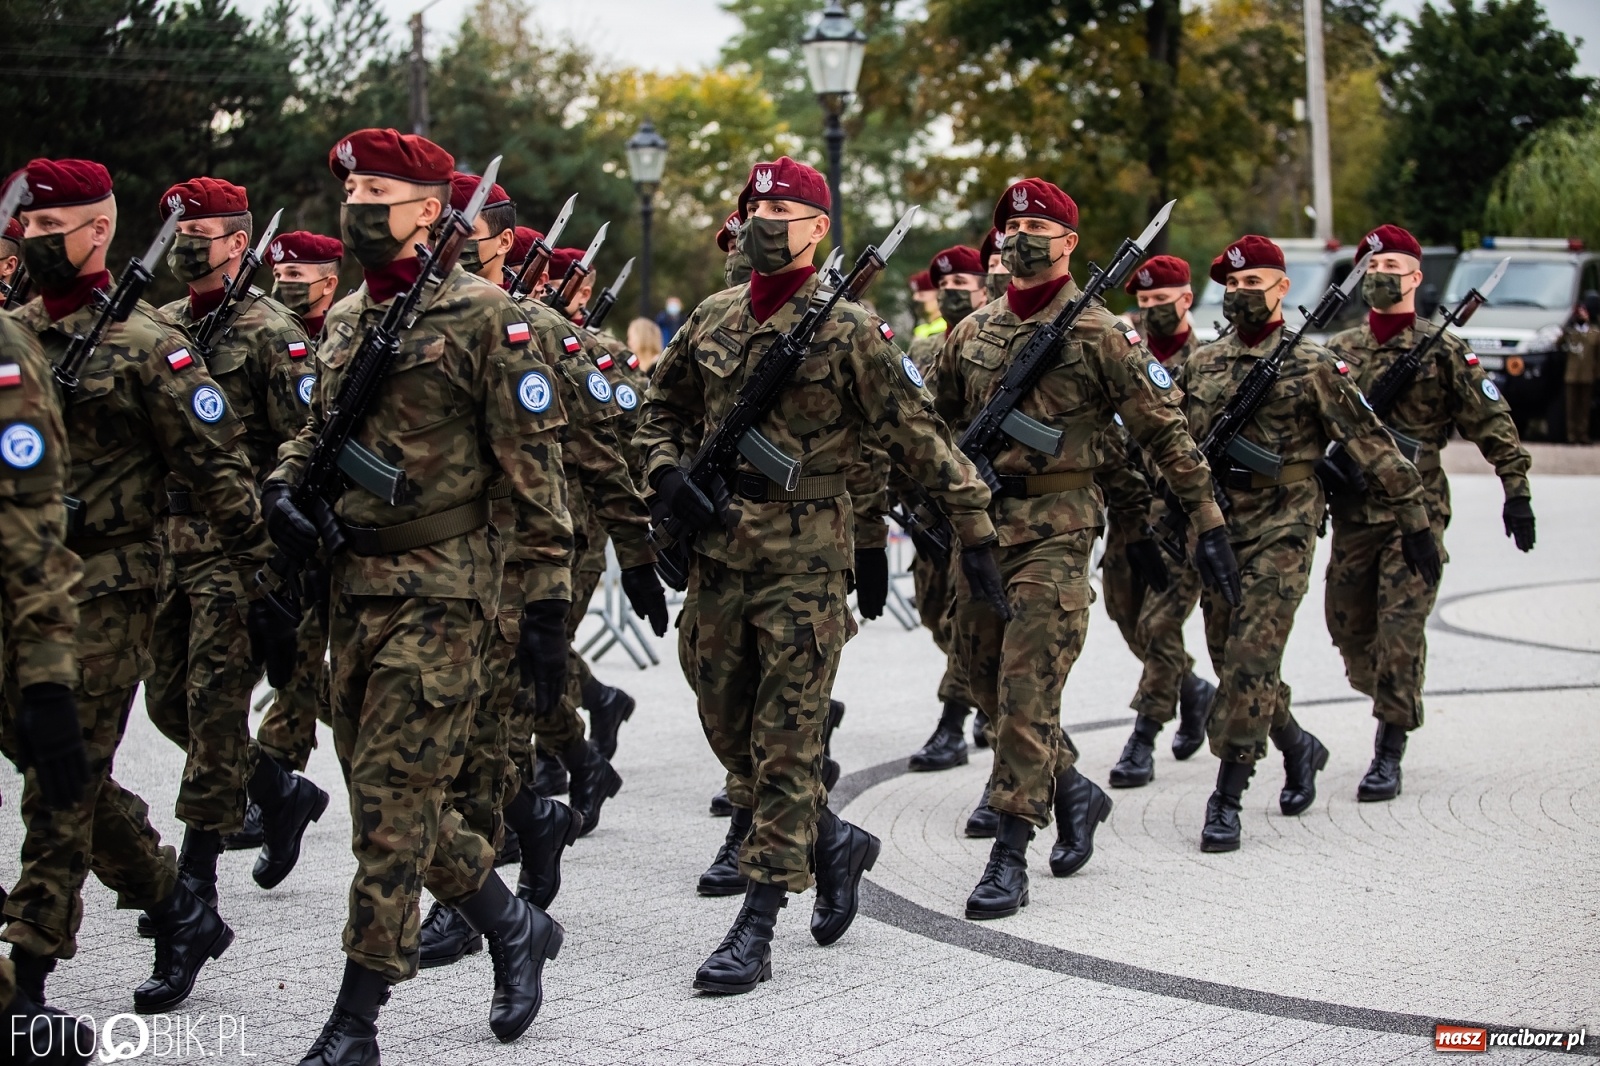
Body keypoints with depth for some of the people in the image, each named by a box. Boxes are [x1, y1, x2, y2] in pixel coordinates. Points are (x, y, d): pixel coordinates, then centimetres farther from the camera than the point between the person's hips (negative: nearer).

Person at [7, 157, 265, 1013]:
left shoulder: (148, 345, -7)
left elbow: (219, 472, -8)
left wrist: (265, 591, -9)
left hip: (106, 592, -6)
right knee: (74, 781, 12)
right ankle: (182, 916, 28)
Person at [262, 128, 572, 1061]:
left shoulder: (482, 316, -9)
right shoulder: (345, 321, 13)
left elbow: (534, 463, -10)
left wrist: (548, 599, -14)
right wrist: (283, 487, 3)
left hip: (441, 588, -8)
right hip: (356, 586, 8)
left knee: (394, 793, -7)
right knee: (386, 790, 12)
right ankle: (516, 928, 31)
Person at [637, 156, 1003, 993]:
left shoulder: (847, 330, -7)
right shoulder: (712, 320, 9)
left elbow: (918, 436, -6)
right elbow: (662, 407, 23)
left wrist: (973, 526, -8)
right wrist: (668, 475, 4)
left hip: (804, 556, -6)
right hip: (717, 551, 6)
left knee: (786, 740, -3)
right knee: (728, 727, 12)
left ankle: (756, 926, 0)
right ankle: (834, 841, 33)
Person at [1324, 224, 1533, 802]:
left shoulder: (1442, 349, -2)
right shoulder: (1339, 350, 10)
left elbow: (1492, 422, -2)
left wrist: (1516, 491, -7)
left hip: (1416, 512, -4)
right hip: (1353, 511, 5)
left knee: (1400, 628, -9)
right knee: (1347, 624, 8)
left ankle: (1390, 753, -4)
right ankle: (1393, 705, 32)